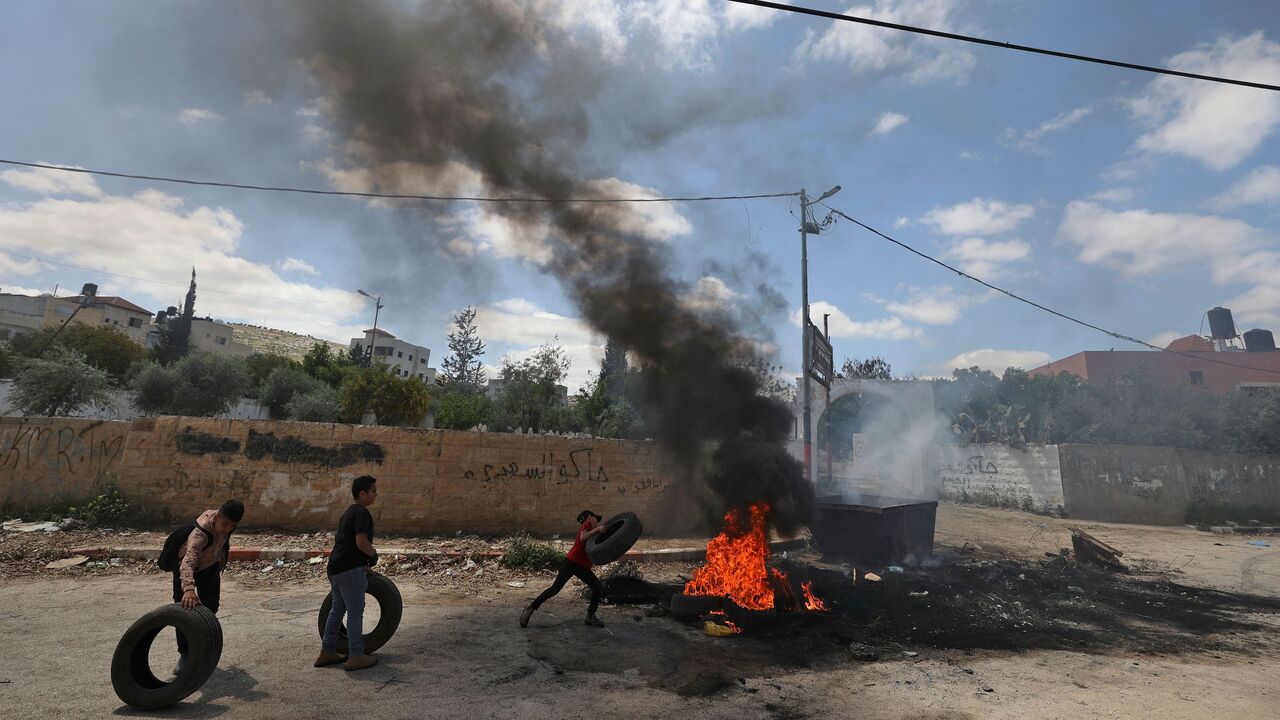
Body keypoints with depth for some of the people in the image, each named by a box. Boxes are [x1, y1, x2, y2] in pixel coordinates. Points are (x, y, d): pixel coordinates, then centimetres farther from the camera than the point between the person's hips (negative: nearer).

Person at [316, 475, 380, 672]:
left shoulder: (349, 512, 18)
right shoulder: (362, 513, -14)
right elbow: (361, 542, -24)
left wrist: (363, 564, 27)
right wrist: (373, 555, -5)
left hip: (335, 567, 10)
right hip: (350, 569, -10)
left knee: (337, 609, 19)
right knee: (355, 612, -1)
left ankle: (327, 652, 27)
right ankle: (356, 656, 5)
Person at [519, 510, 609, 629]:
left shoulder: (595, 534, 23)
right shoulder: (587, 524, 1)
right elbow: (582, 538, -17)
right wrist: (596, 529, -20)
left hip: (583, 567, 8)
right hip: (571, 562, -8)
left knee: (598, 587, -2)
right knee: (555, 588, -8)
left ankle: (590, 617, 10)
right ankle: (530, 609, 2)